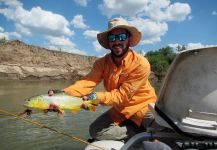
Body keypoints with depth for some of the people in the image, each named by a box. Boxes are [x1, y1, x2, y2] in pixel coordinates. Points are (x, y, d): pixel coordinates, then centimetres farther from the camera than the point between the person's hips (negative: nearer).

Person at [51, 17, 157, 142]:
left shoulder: (141, 64, -23)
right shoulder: (102, 63, -8)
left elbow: (123, 95, -24)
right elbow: (87, 83, -23)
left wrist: (97, 97, -37)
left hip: (144, 107, -4)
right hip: (120, 110, 4)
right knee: (96, 131, -11)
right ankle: (142, 132, -1)